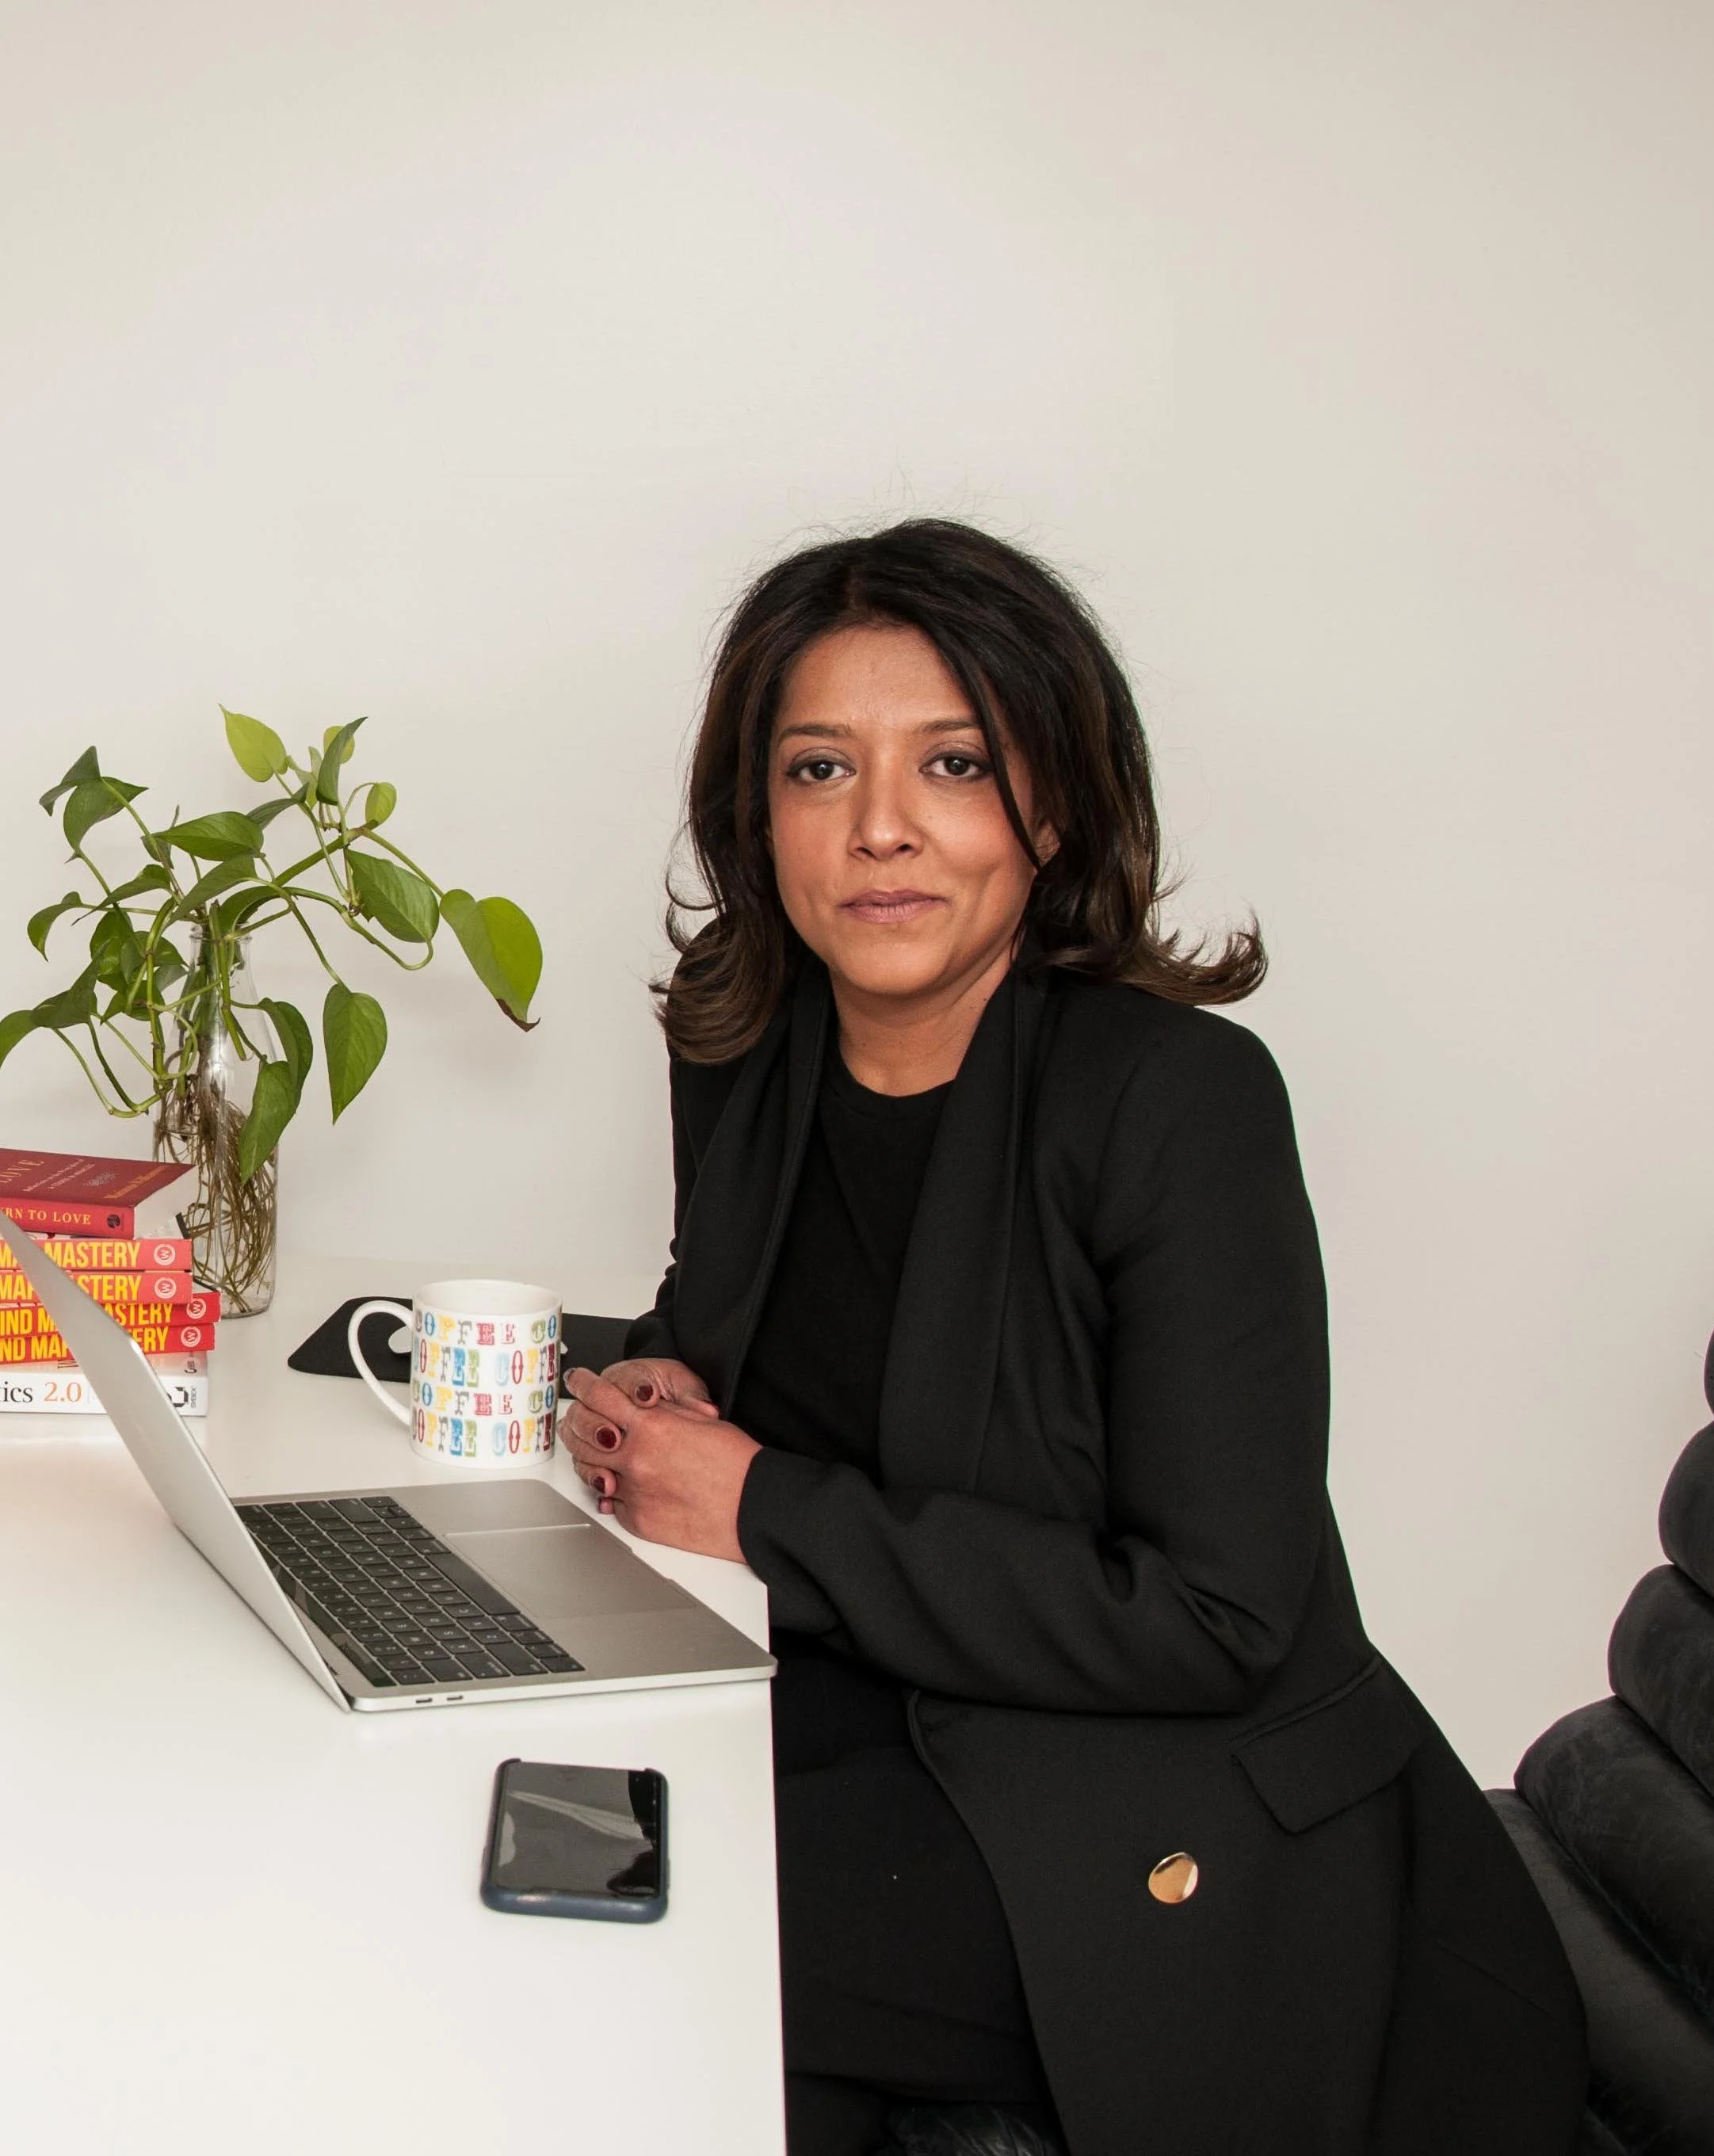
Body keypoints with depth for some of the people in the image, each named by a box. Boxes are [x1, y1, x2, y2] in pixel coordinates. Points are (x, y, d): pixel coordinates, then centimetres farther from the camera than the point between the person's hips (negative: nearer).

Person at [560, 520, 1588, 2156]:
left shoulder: (1179, 1098, -18)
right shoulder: (742, 1054, 2)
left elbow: (1215, 1622, -22)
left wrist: (767, 1515, -19)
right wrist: (660, 1382, -2)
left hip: (1175, 1867, -6)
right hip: (865, 1734, 6)